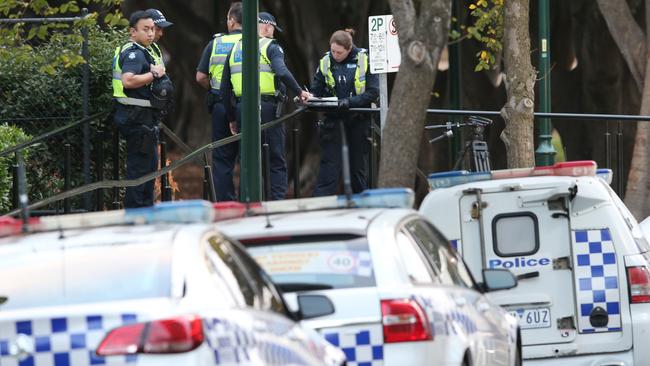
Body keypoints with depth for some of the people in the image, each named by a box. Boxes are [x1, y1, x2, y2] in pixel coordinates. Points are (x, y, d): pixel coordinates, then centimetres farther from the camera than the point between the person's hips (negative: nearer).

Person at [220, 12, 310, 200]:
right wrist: (299, 92, -13)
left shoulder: (235, 49, 15)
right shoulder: (271, 47, -2)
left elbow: (225, 88, 15)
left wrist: (231, 118, 19)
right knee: (277, 162, 0)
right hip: (268, 108, -5)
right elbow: (282, 73, -23)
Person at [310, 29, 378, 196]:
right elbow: (316, 91, 6)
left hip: (359, 118, -1)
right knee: (330, 162, -9)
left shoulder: (364, 60, -8)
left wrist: (349, 101, -24)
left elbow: (373, 92, -11)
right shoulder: (326, 62, 0)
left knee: (359, 162, 7)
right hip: (334, 117, 1)